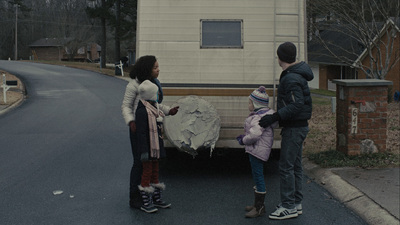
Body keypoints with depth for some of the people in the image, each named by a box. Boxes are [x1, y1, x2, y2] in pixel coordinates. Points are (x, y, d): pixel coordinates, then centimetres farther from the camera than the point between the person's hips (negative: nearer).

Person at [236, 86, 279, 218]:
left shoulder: (260, 117, -21)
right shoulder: (261, 114, 13)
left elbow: (254, 135, -31)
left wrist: (243, 141, -14)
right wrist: (244, 137, 11)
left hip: (258, 150, -11)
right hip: (256, 150, 11)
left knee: (258, 176, -5)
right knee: (256, 176, 18)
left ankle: (260, 208, 2)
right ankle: (258, 204, 28)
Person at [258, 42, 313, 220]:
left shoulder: (291, 78, -20)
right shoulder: (297, 74, 12)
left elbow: (297, 105, -29)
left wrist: (274, 117, -30)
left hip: (294, 128, -10)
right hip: (297, 126, 10)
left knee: (286, 167, -6)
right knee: (295, 166, 14)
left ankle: (288, 207, -1)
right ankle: (296, 203, 21)